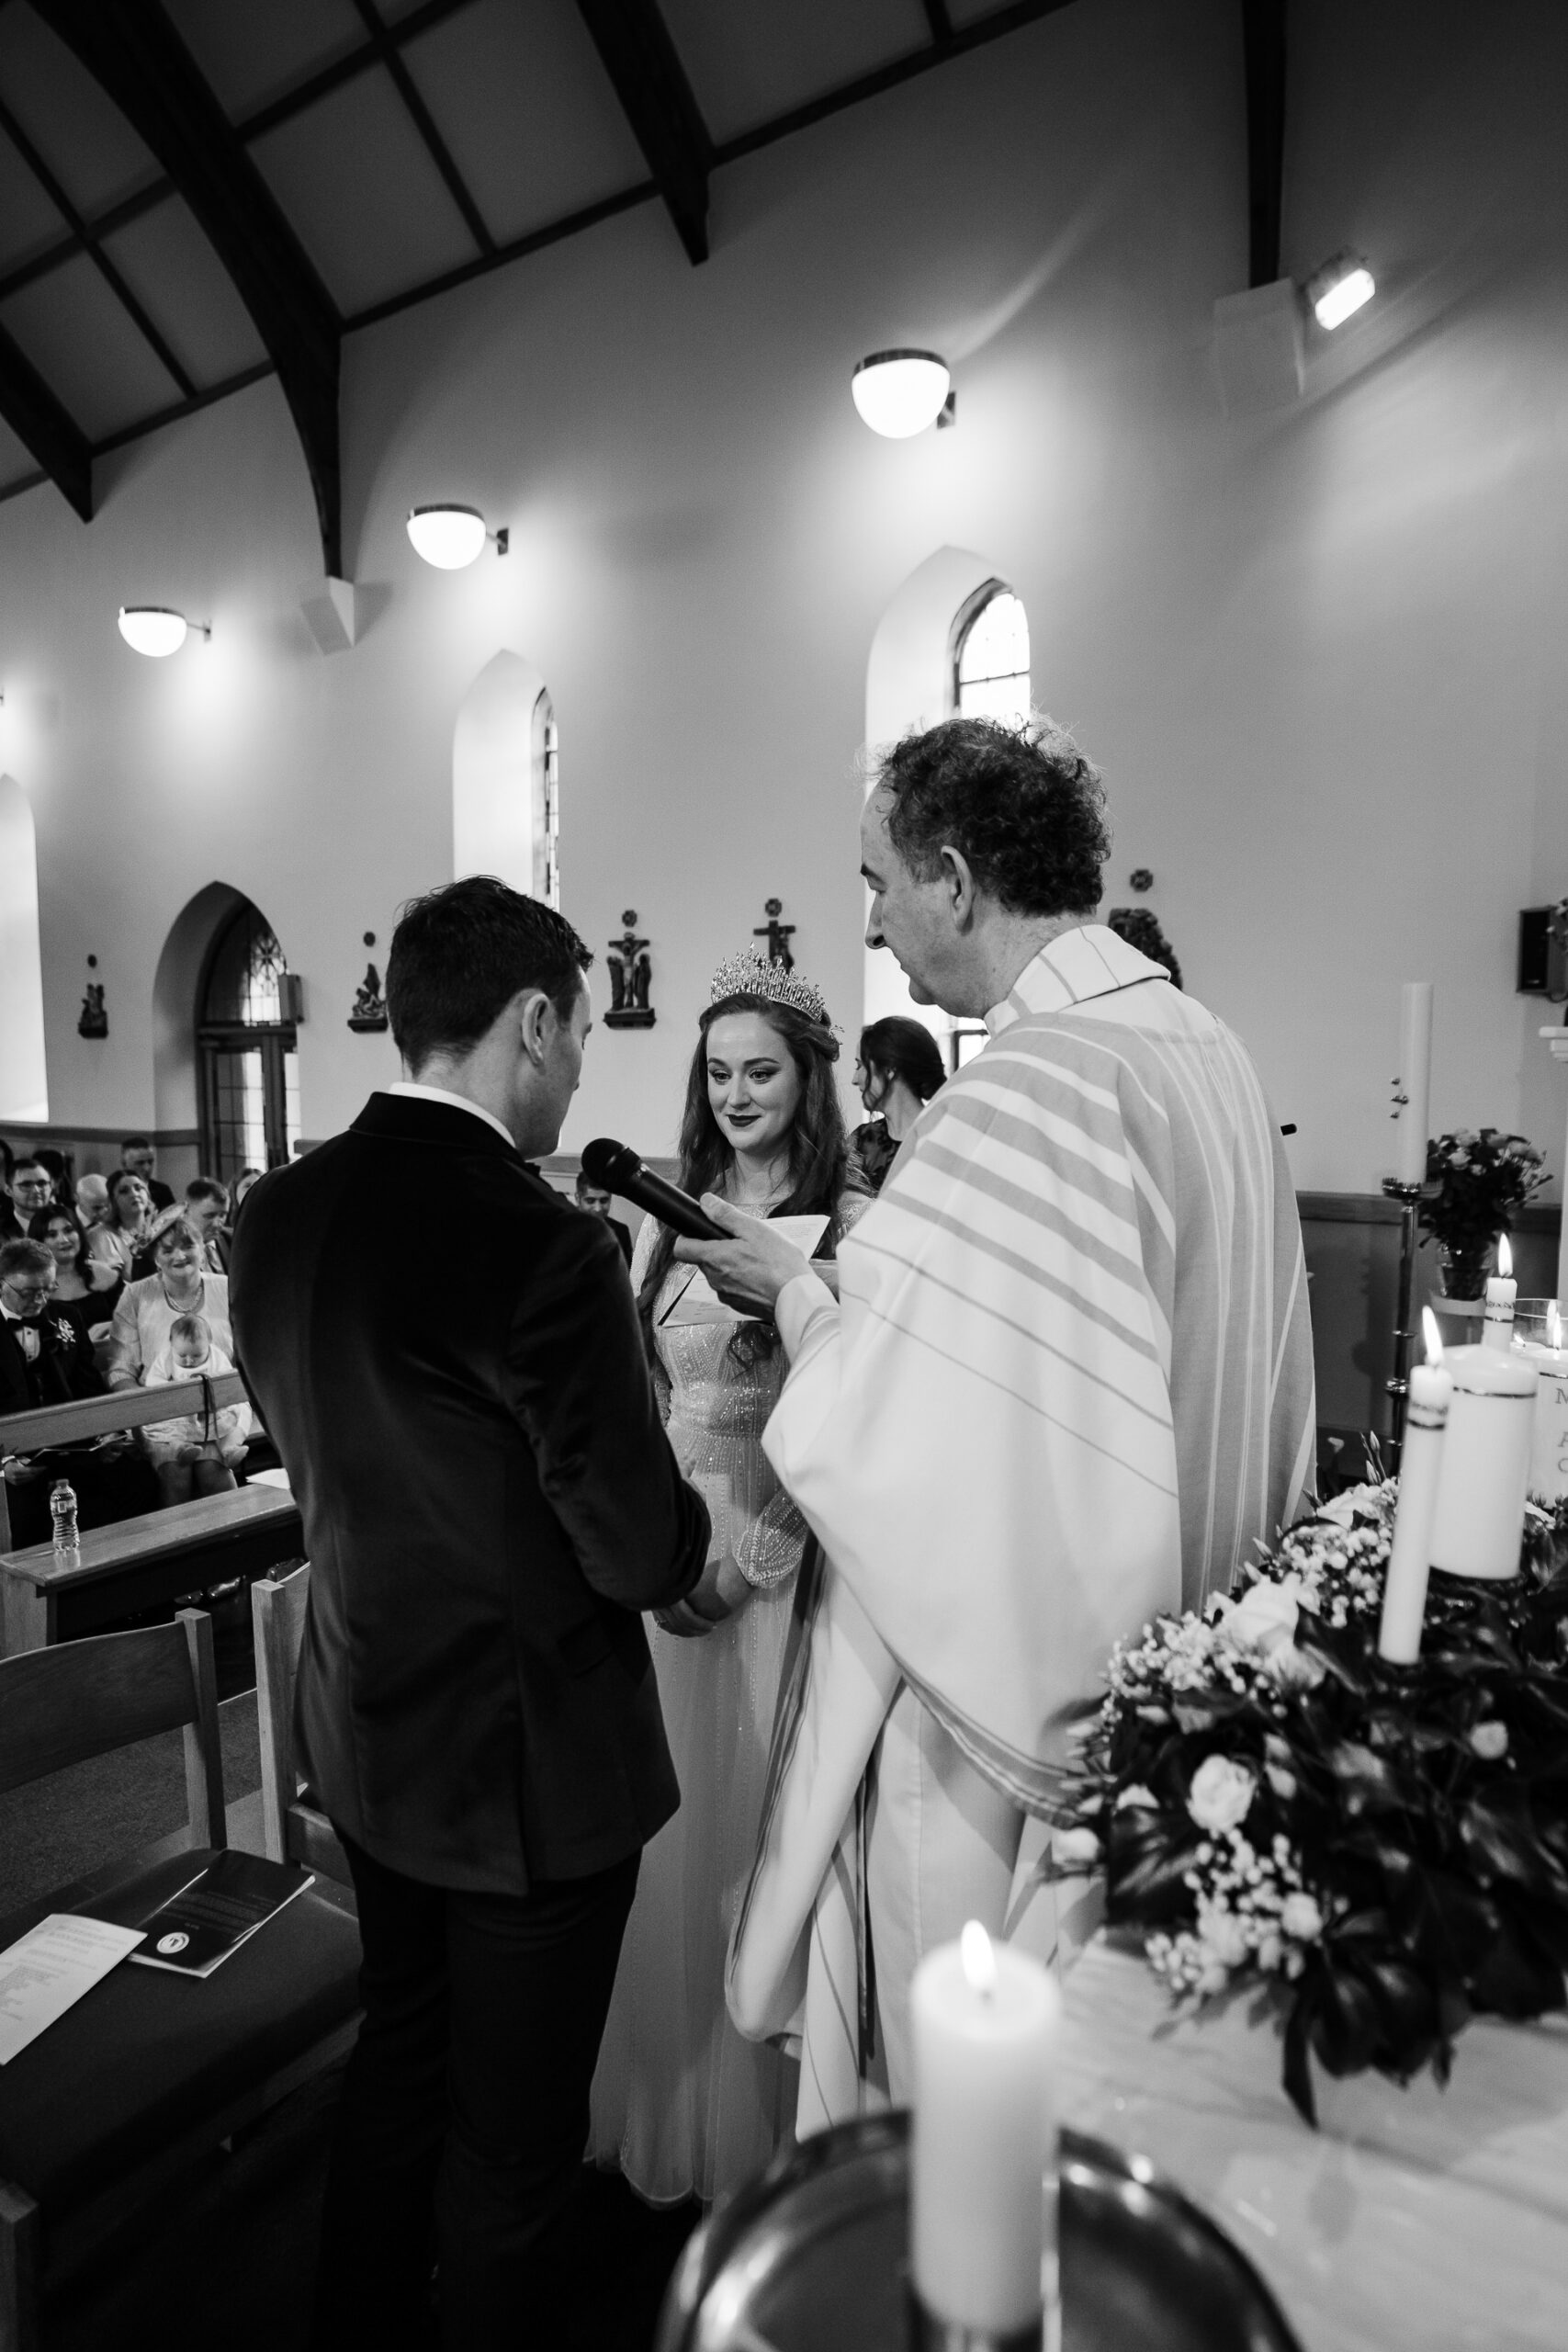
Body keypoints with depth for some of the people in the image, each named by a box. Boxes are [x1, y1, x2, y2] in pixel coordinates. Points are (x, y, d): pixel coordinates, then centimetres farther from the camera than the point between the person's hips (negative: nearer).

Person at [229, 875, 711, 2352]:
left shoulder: (276, 1214, -5)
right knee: (513, 2131, 19)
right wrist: (694, 1552, -2)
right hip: (531, 1756, -7)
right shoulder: (542, 1244, -29)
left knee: (397, 2052, 30)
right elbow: (641, 1550, -23)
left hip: (364, 1729, 7)